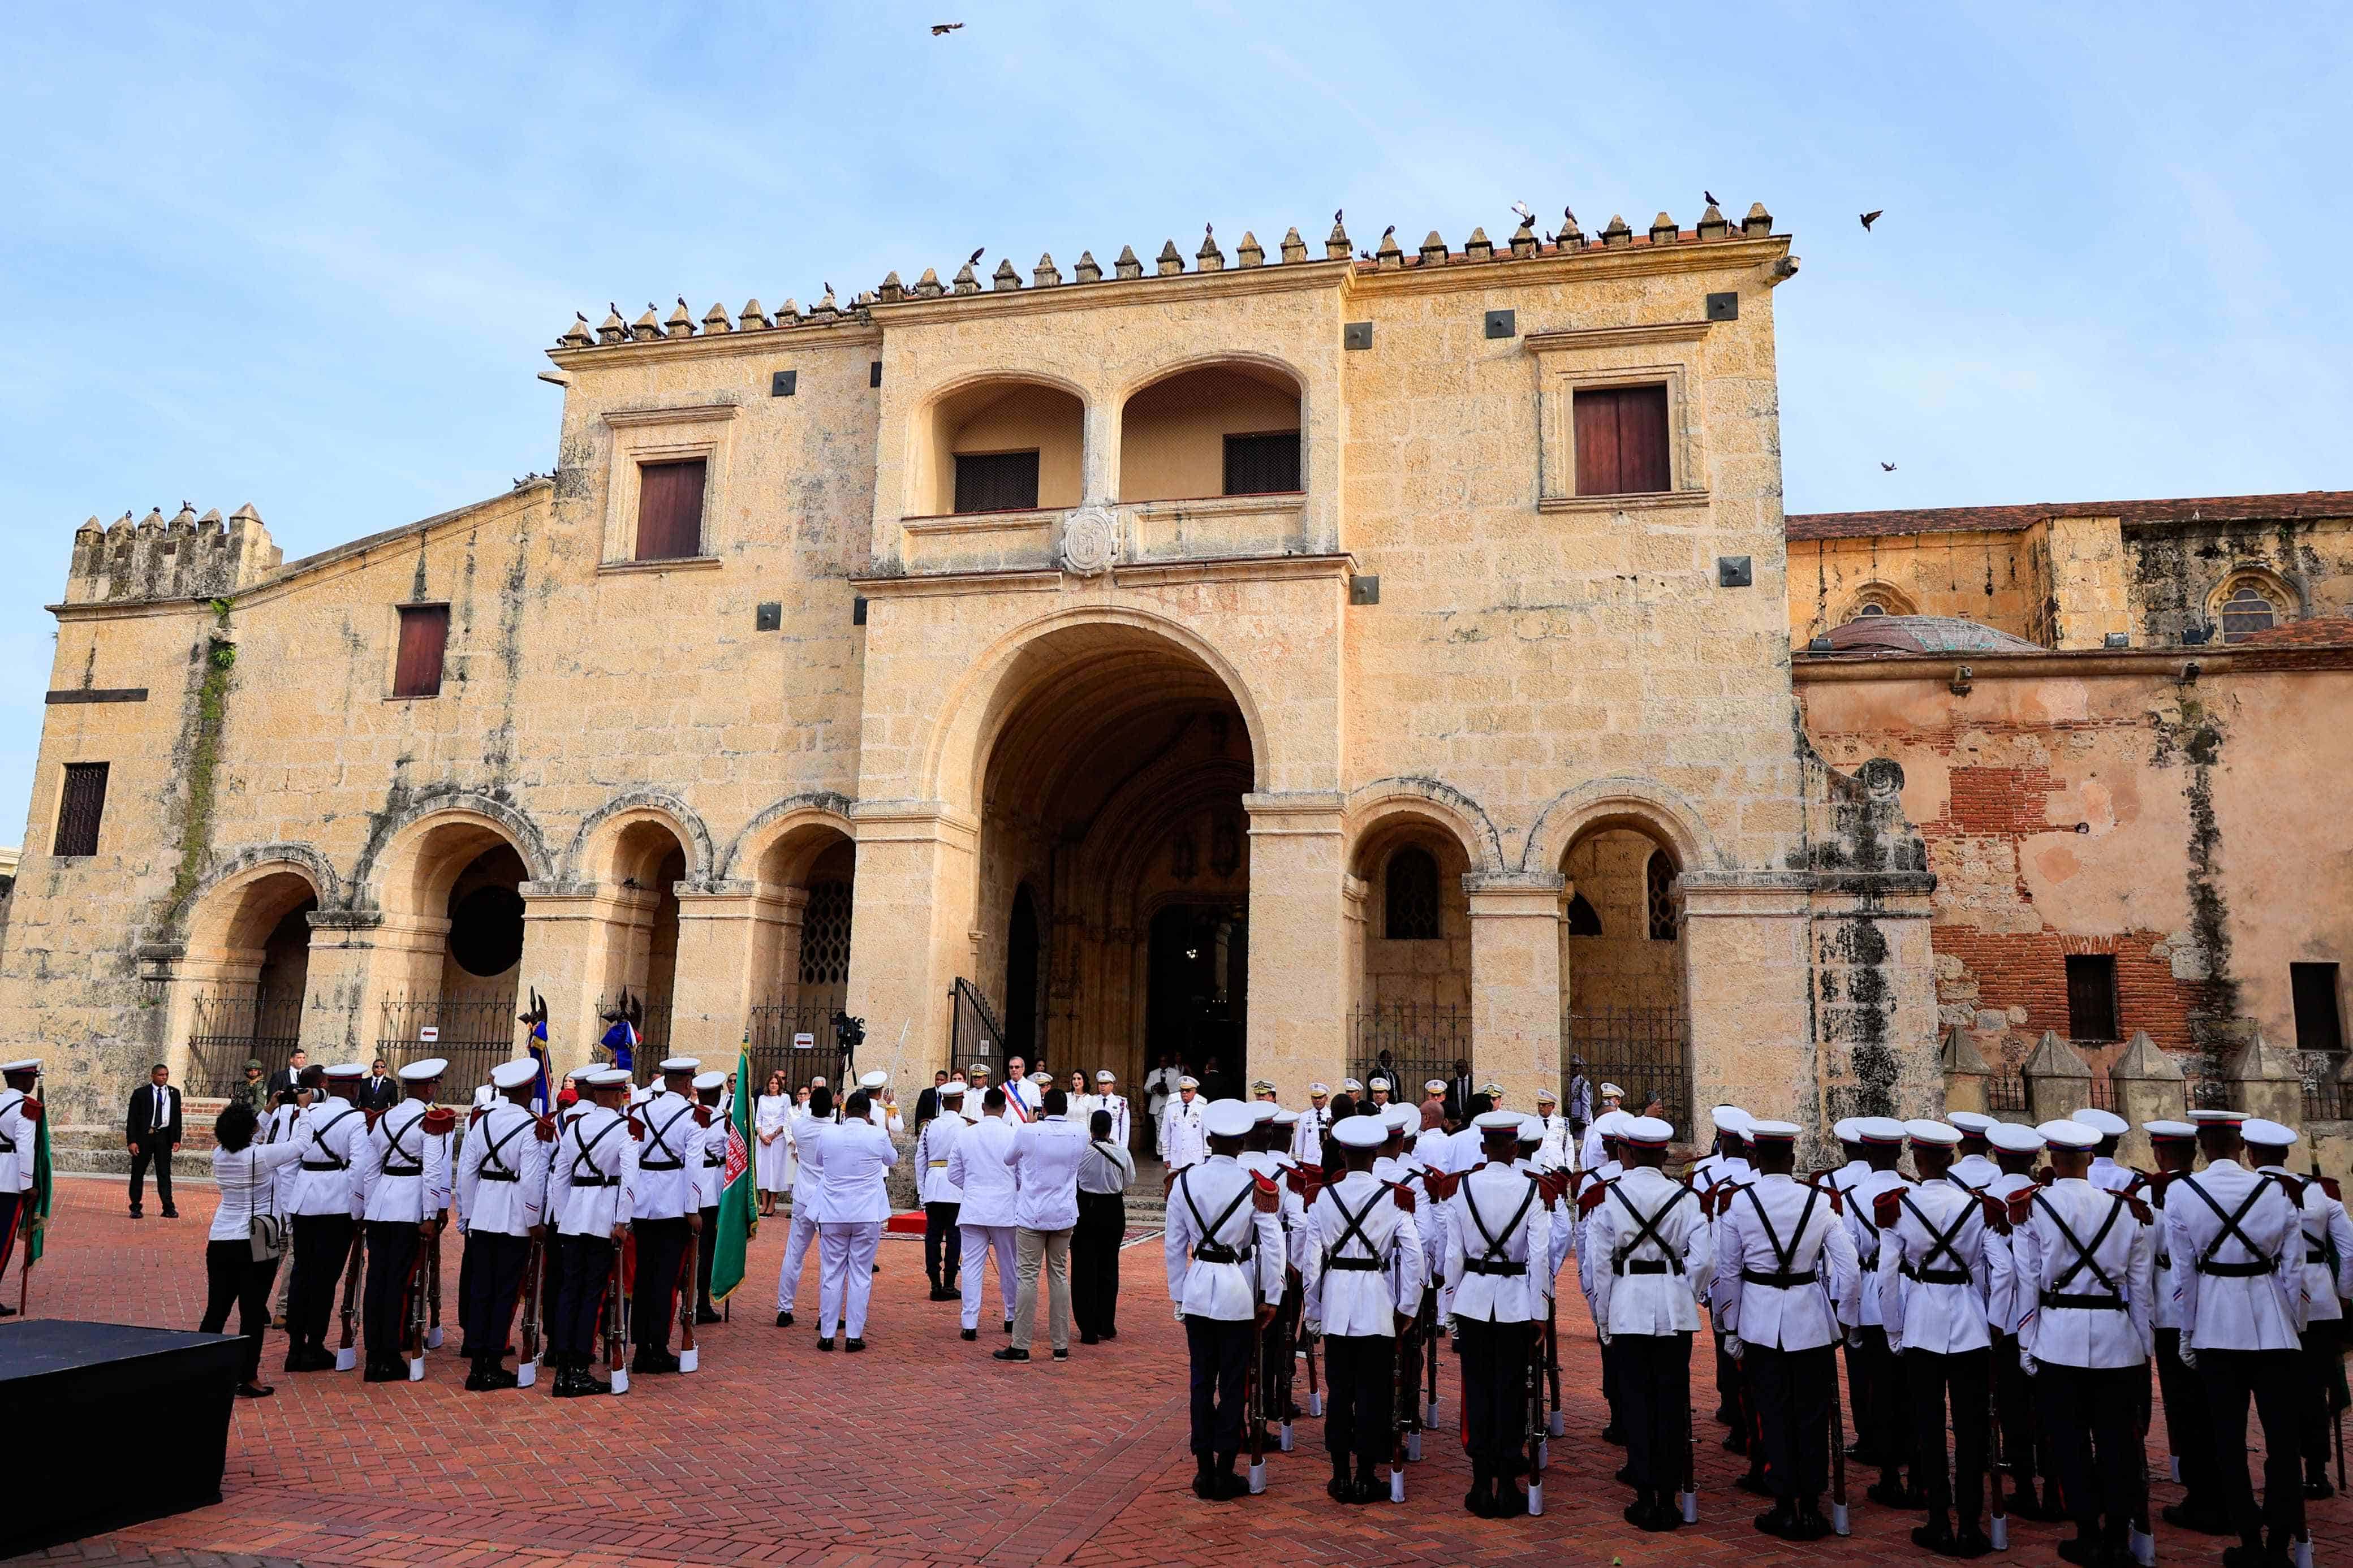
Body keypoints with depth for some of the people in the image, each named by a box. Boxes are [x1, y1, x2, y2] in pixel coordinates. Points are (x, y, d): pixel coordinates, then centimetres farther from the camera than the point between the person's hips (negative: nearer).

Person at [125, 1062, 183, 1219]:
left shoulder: (174, 1093, 7)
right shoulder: (140, 1093, -2)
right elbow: (132, 1118, -3)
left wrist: (177, 1139, 4)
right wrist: (131, 1141, -10)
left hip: (164, 1137, 2)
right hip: (143, 1136, -2)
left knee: (164, 1173, 2)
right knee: (138, 1172, 6)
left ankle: (168, 1208, 1)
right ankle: (135, 1208, 17)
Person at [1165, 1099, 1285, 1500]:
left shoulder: (1184, 1180, -3)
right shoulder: (1254, 1184, -10)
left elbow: (1173, 1244, 3)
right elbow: (1272, 1245, -9)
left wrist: (1178, 1295, 13)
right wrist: (1270, 1298, 1)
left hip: (1197, 1289, 2)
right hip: (1238, 1291, -2)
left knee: (1201, 1380, 12)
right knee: (1232, 1383, 7)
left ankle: (1204, 1471, 18)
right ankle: (1225, 1474, 13)